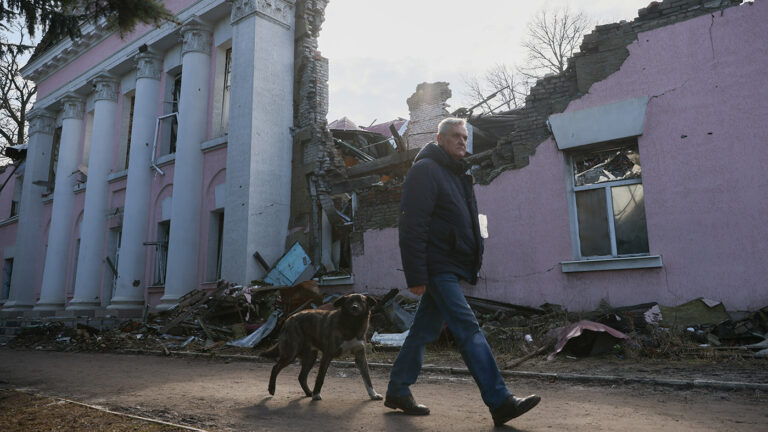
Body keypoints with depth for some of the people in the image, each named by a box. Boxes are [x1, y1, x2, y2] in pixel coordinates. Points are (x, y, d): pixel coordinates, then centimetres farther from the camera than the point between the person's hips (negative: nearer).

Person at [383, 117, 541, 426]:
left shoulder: (457, 174, 21)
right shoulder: (426, 169, -8)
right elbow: (413, 227, -16)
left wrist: (471, 263, 16)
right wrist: (416, 276, -21)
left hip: (450, 267, 9)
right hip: (437, 266, -9)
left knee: (425, 330, 12)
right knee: (468, 330, -11)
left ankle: (397, 392, 23)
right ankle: (500, 402, -8)